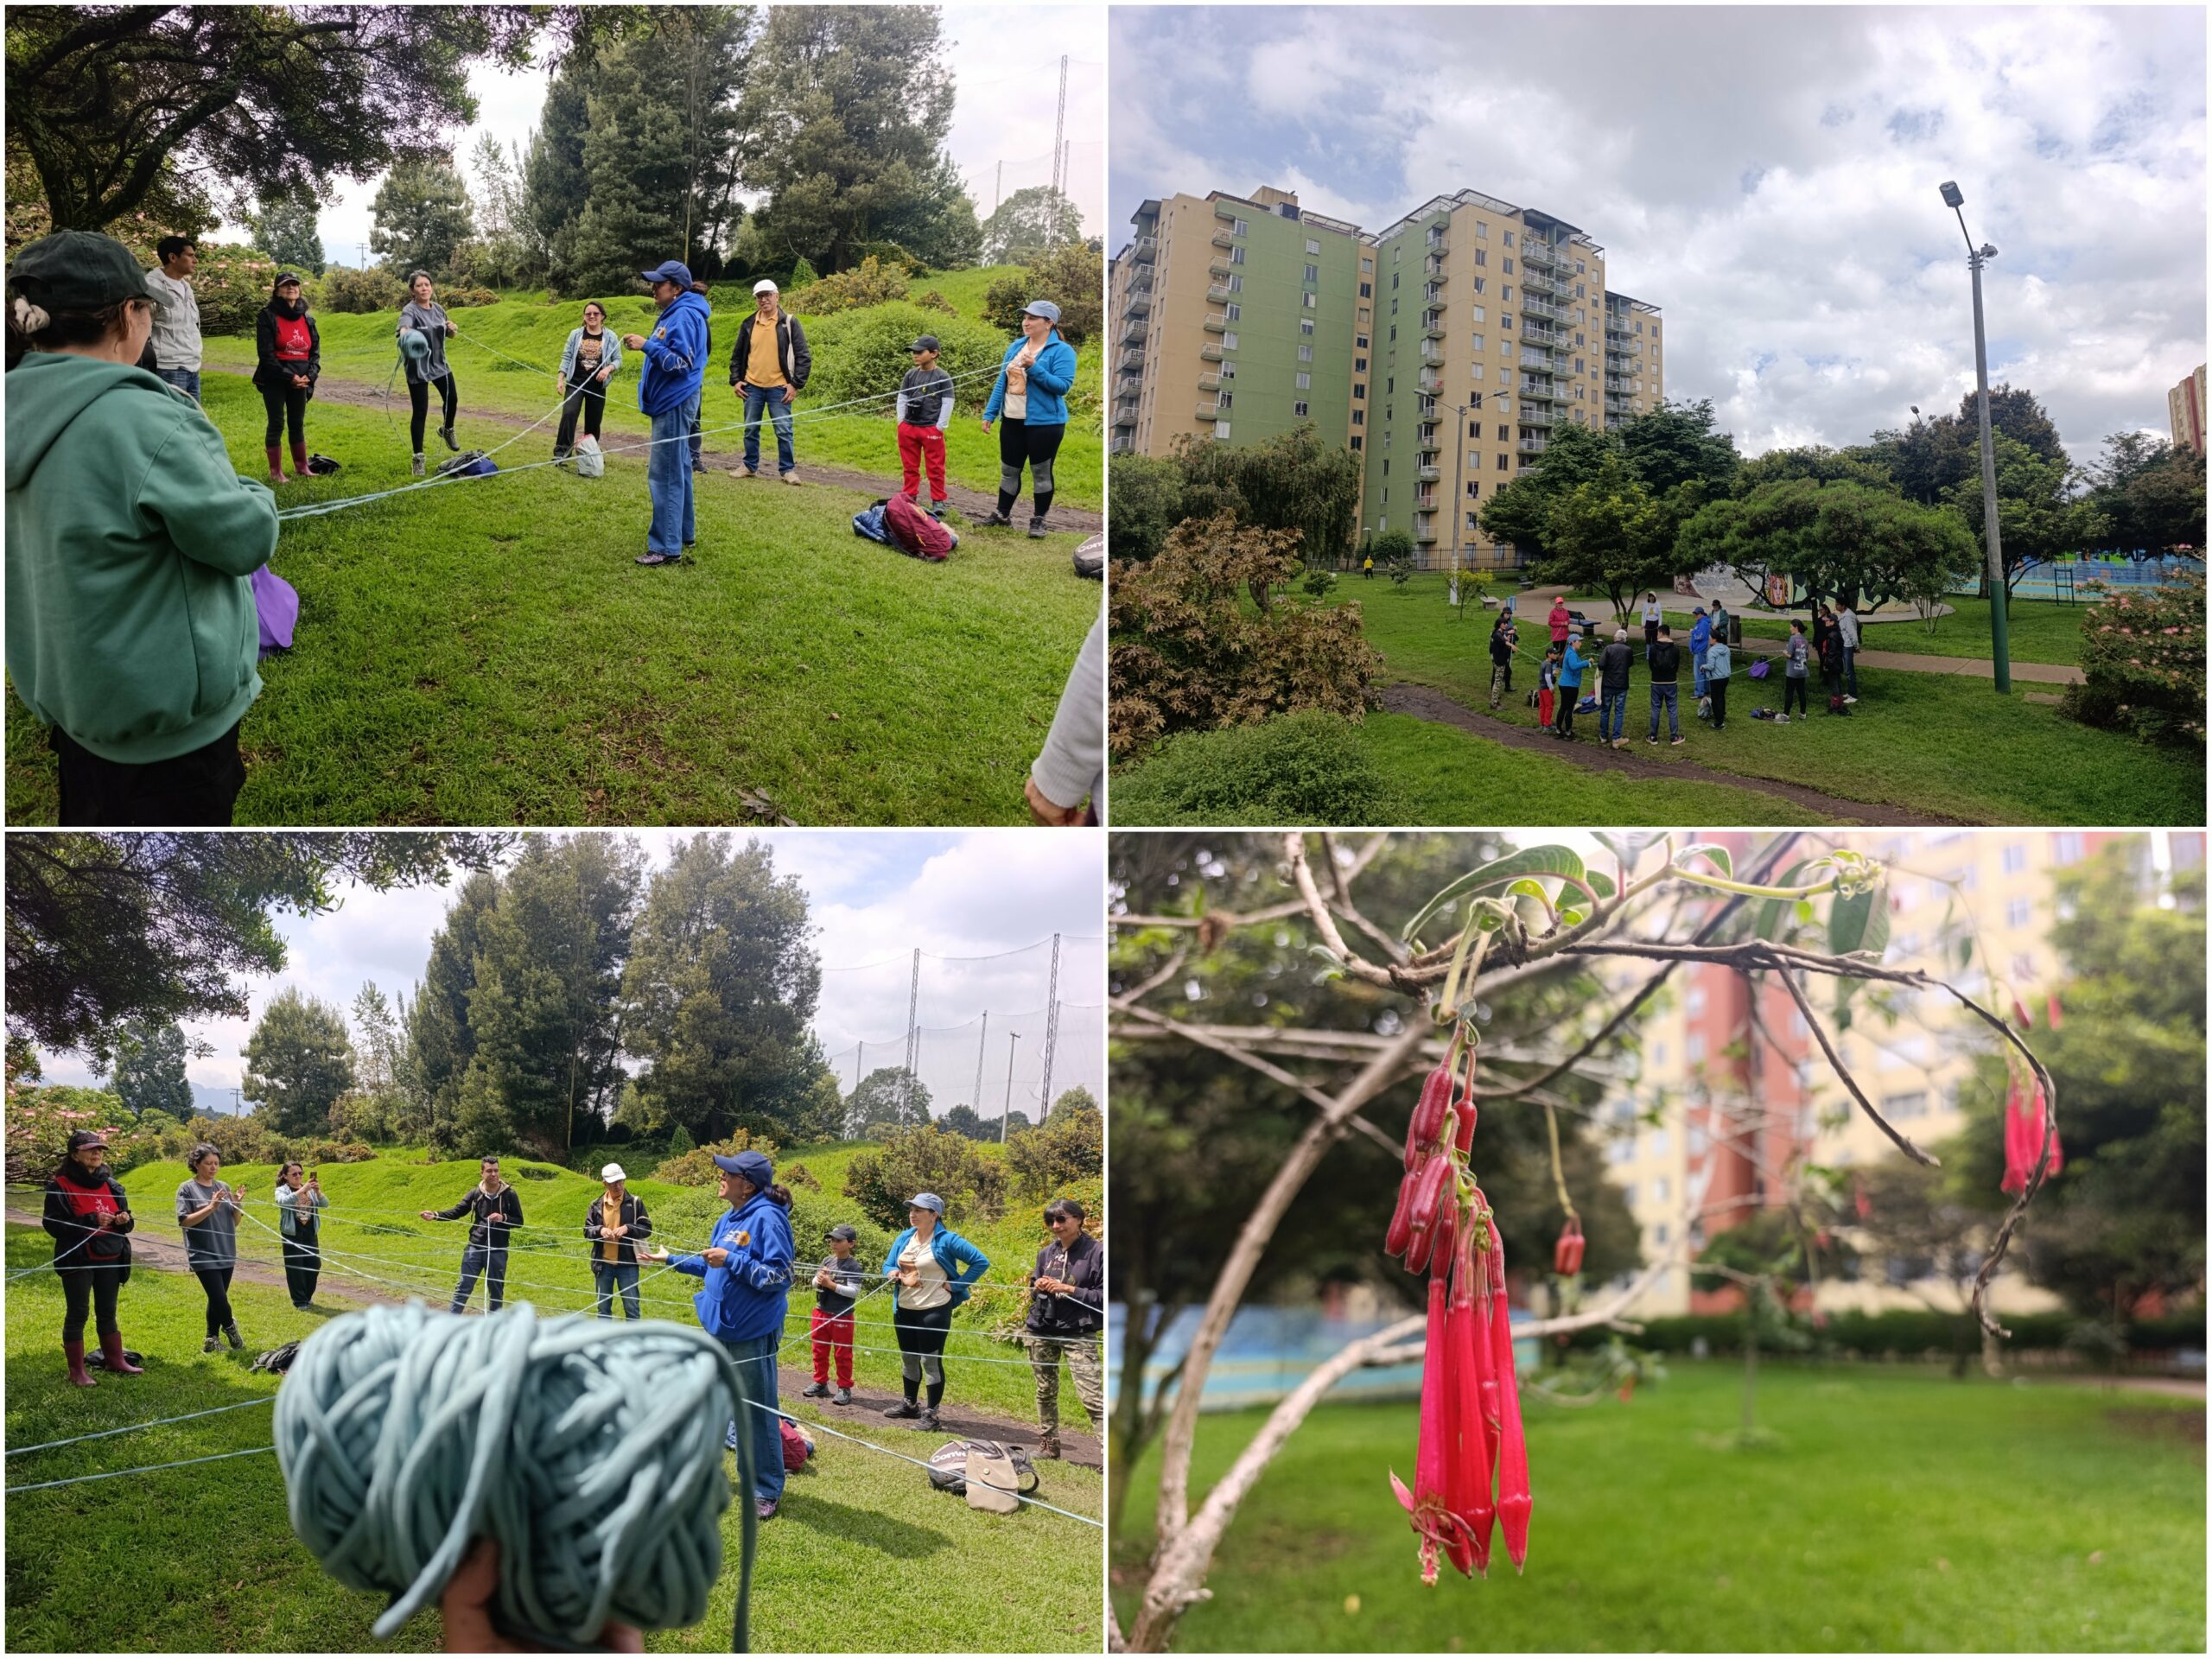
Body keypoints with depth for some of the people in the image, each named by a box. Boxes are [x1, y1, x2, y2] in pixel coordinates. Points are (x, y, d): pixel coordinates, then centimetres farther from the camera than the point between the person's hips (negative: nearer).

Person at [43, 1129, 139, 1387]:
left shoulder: (111, 1185, 9)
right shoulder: (60, 1186, -9)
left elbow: (126, 1221, 17)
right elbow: (53, 1225, -14)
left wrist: (124, 1220, -7)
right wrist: (91, 1221, -23)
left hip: (110, 1260, 5)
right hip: (77, 1261, -5)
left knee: (107, 1313, 15)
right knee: (77, 1314, 1)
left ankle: (115, 1361, 24)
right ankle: (77, 1370, 10)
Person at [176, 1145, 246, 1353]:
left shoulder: (224, 1187, 9)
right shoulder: (187, 1188, -3)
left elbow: (234, 1222, 13)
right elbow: (184, 1221, -12)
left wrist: (238, 1205, -7)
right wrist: (211, 1208, -21)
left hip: (226, 1253, 5)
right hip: (203, 1255, -5)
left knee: (217, 1299, 8)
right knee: (219, 1299, -10)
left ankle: (212, 1339, 20)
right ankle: (230, 1326, 16)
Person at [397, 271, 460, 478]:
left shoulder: (438, 309, 2)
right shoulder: (410, 311, -19)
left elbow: (448, 333, 18)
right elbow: (403, 327, -42)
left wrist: (453, 328, -7)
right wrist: (405, 333, -67)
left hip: (439, 364, 6)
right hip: (418, 369, -6)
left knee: (452, 400, 19)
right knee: (420, 412, -4)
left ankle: (447, 430, 50)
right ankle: (418, 457, 5)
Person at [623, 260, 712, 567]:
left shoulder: (683, 316, -16)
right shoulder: (673, 313, 15)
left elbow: (681, 362, -22)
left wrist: (647, 345, -21)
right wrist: (646, 346, 11)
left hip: (675, 404, -11)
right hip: (671, 403, 11)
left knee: (664, 474, -10)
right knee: (677, 470, 17)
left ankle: (667, 547, -9)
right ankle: (683, 533, 27)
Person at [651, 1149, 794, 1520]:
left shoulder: (766, 1218, -18)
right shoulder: (728, 1219, 8)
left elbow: (780, 1276, -23)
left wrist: (731, 1260, -26)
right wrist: (672, 1260, 28)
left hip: (751, 1333, -8)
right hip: (719, 1327, 9)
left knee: (757, 1411, 2)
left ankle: (767, 1490, 15)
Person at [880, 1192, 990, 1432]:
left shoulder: (946, 1240, -14)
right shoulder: (904, 1238, 6)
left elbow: (981, 1261, -15)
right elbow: (888, 1265, 17)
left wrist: (956, 1286, -14)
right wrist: (892, 1273, -7)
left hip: (933, 1311, -7)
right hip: (904, 1310, 7)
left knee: (931, 1360, -1)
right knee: (908, 1358, 19)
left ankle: (931, 1412, 9)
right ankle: (909, 1404, 34)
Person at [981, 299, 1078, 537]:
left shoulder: (1062, 350, -11)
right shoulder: (1016, 346, 8)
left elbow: (1063, 385, -20)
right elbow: (1002, 381, 11)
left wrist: (1034, 368, -27)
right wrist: (990, 413, 7)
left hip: (1044, 422, -6)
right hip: (1012, 420, 6)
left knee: (1041, 472, 5)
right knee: (1008, 470, 14)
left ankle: (1038, 519, 16)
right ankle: (1003, 514, 27)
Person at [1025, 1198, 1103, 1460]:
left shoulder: (1097, 1252, -7)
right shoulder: (1046, 1253, 9)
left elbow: (1103, 1296, -9)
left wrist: (1069, 1290, -17)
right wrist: (1038, 1288, -4)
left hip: (1078, 1333, -6)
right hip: (1042, 1330, 6)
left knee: (1092, 1396, -14)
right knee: (1045, 1391, 15)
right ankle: (1050, 1444, 29)